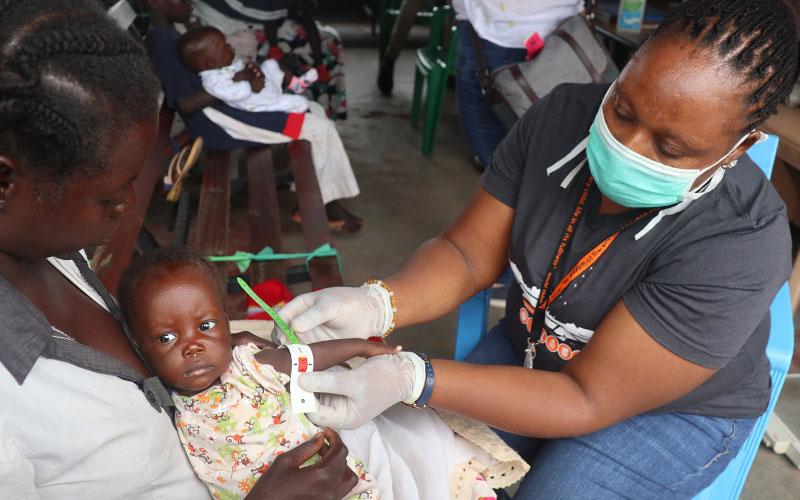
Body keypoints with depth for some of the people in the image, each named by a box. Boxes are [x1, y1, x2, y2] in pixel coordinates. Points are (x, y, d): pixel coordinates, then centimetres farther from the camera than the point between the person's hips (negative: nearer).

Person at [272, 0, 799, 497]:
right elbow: (467, 252, -13)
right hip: (529, 350, 4)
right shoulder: (562, 117, -18)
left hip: (670, 414, -3)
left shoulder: (740, 248, -33)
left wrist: (411, 380, -41)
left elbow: (588, 401, -31)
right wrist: (376, 305, -34)